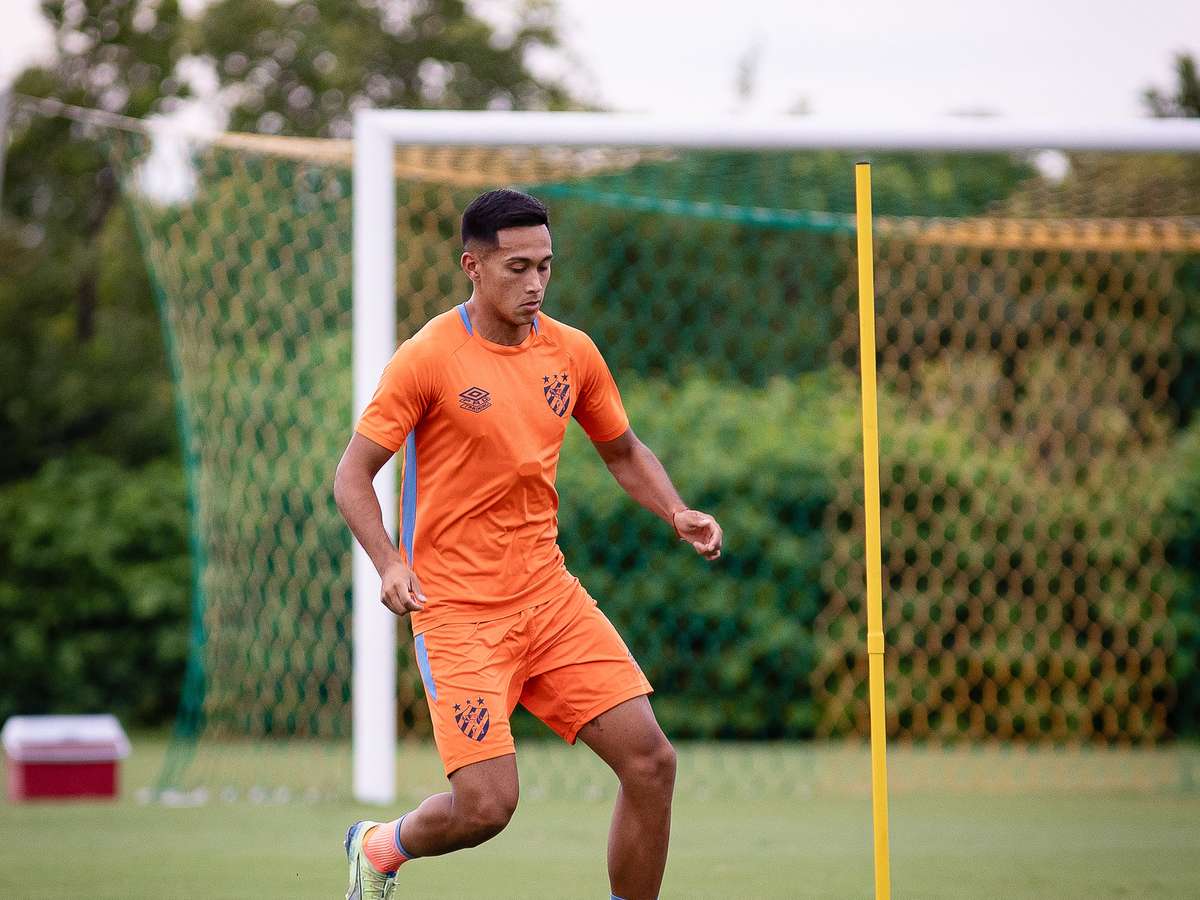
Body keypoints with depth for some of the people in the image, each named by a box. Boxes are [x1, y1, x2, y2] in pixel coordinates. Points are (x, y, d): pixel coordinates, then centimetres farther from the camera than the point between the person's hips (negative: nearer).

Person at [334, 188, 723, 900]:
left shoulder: (572, 352, 5)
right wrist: (390, 564, -23)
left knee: (651, 762, -7)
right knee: (487, 806, -14)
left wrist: (678, 514, 1)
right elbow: (353, 474, -7)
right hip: (457, 608, -5)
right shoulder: (430, 357, -10)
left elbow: (624, 452, 20)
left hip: (550, 594, 5)